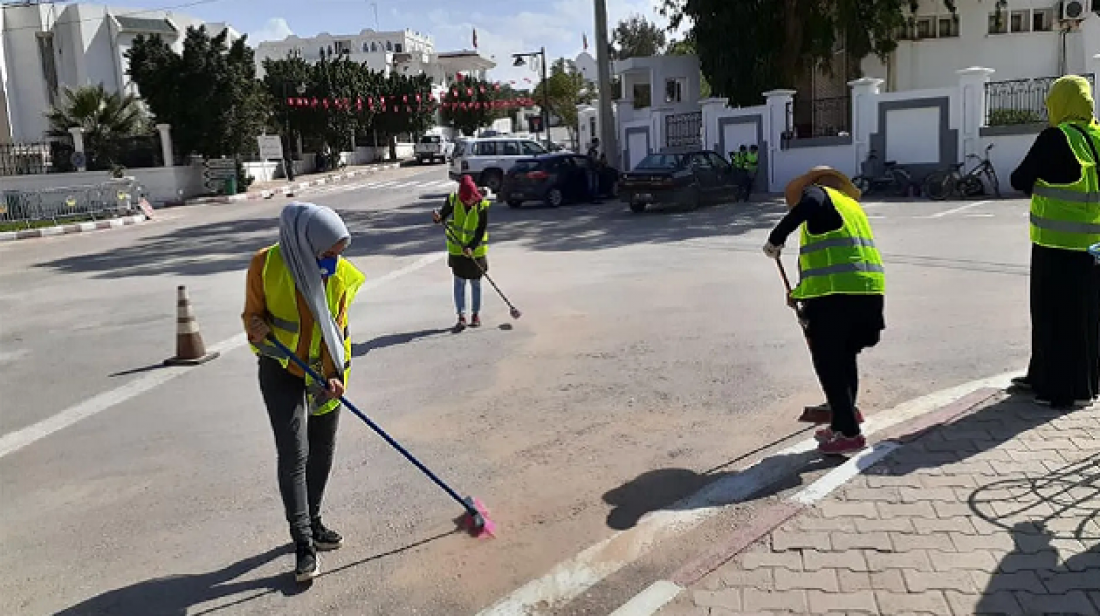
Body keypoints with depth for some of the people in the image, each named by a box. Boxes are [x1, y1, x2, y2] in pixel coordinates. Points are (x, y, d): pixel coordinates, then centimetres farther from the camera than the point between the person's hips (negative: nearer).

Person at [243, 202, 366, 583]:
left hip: (324, 370, 3)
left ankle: (312, 520, 31)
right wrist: (258, 328, -29)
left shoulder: (340, 274, -11)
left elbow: (336, 328, -6)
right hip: (281, 369, -3)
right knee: (293, 453, -8)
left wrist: (334, 376, -18)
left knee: (323, 449, 12)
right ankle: (303, 541, 0)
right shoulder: (266, 265, -20)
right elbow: (252, 313, -6)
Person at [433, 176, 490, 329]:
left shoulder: (482, 206, -17)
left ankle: (476, 314, 25)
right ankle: (461, 316, 5)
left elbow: (482, 231, -16)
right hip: (456, 249, 2)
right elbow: (443, 214, -1)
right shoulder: (453, 200, -11)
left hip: (476, 250, -1)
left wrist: (471, 247, -27)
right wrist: (438, 218, -25)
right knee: (459, 282, 2)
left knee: (475, 283, 10)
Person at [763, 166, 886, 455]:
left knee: (828, 362, 0)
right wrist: (800, 293, 36)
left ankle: (849, 433, 3)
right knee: (845, 360, 20)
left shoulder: (818, 192, 7)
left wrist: (776, 238, -13)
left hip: (837, 292, -8)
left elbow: (808, 205, -21)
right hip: (868, 290, 8)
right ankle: (842, 422, 29)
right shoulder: (851, 205, 30)